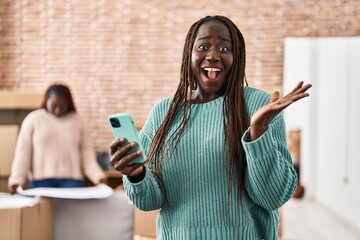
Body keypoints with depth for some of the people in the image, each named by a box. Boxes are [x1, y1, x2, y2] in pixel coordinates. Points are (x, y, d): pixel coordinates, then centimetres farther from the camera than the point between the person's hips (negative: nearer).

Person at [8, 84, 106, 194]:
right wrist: (16, 179, -8)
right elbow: (23, 151, 1)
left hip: (72, 179, 1)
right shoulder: (33, 119, 3)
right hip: (41, 179, 0)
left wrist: (98, 176, -10)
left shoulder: (77, 121, 7)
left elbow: (87, 152, 4)